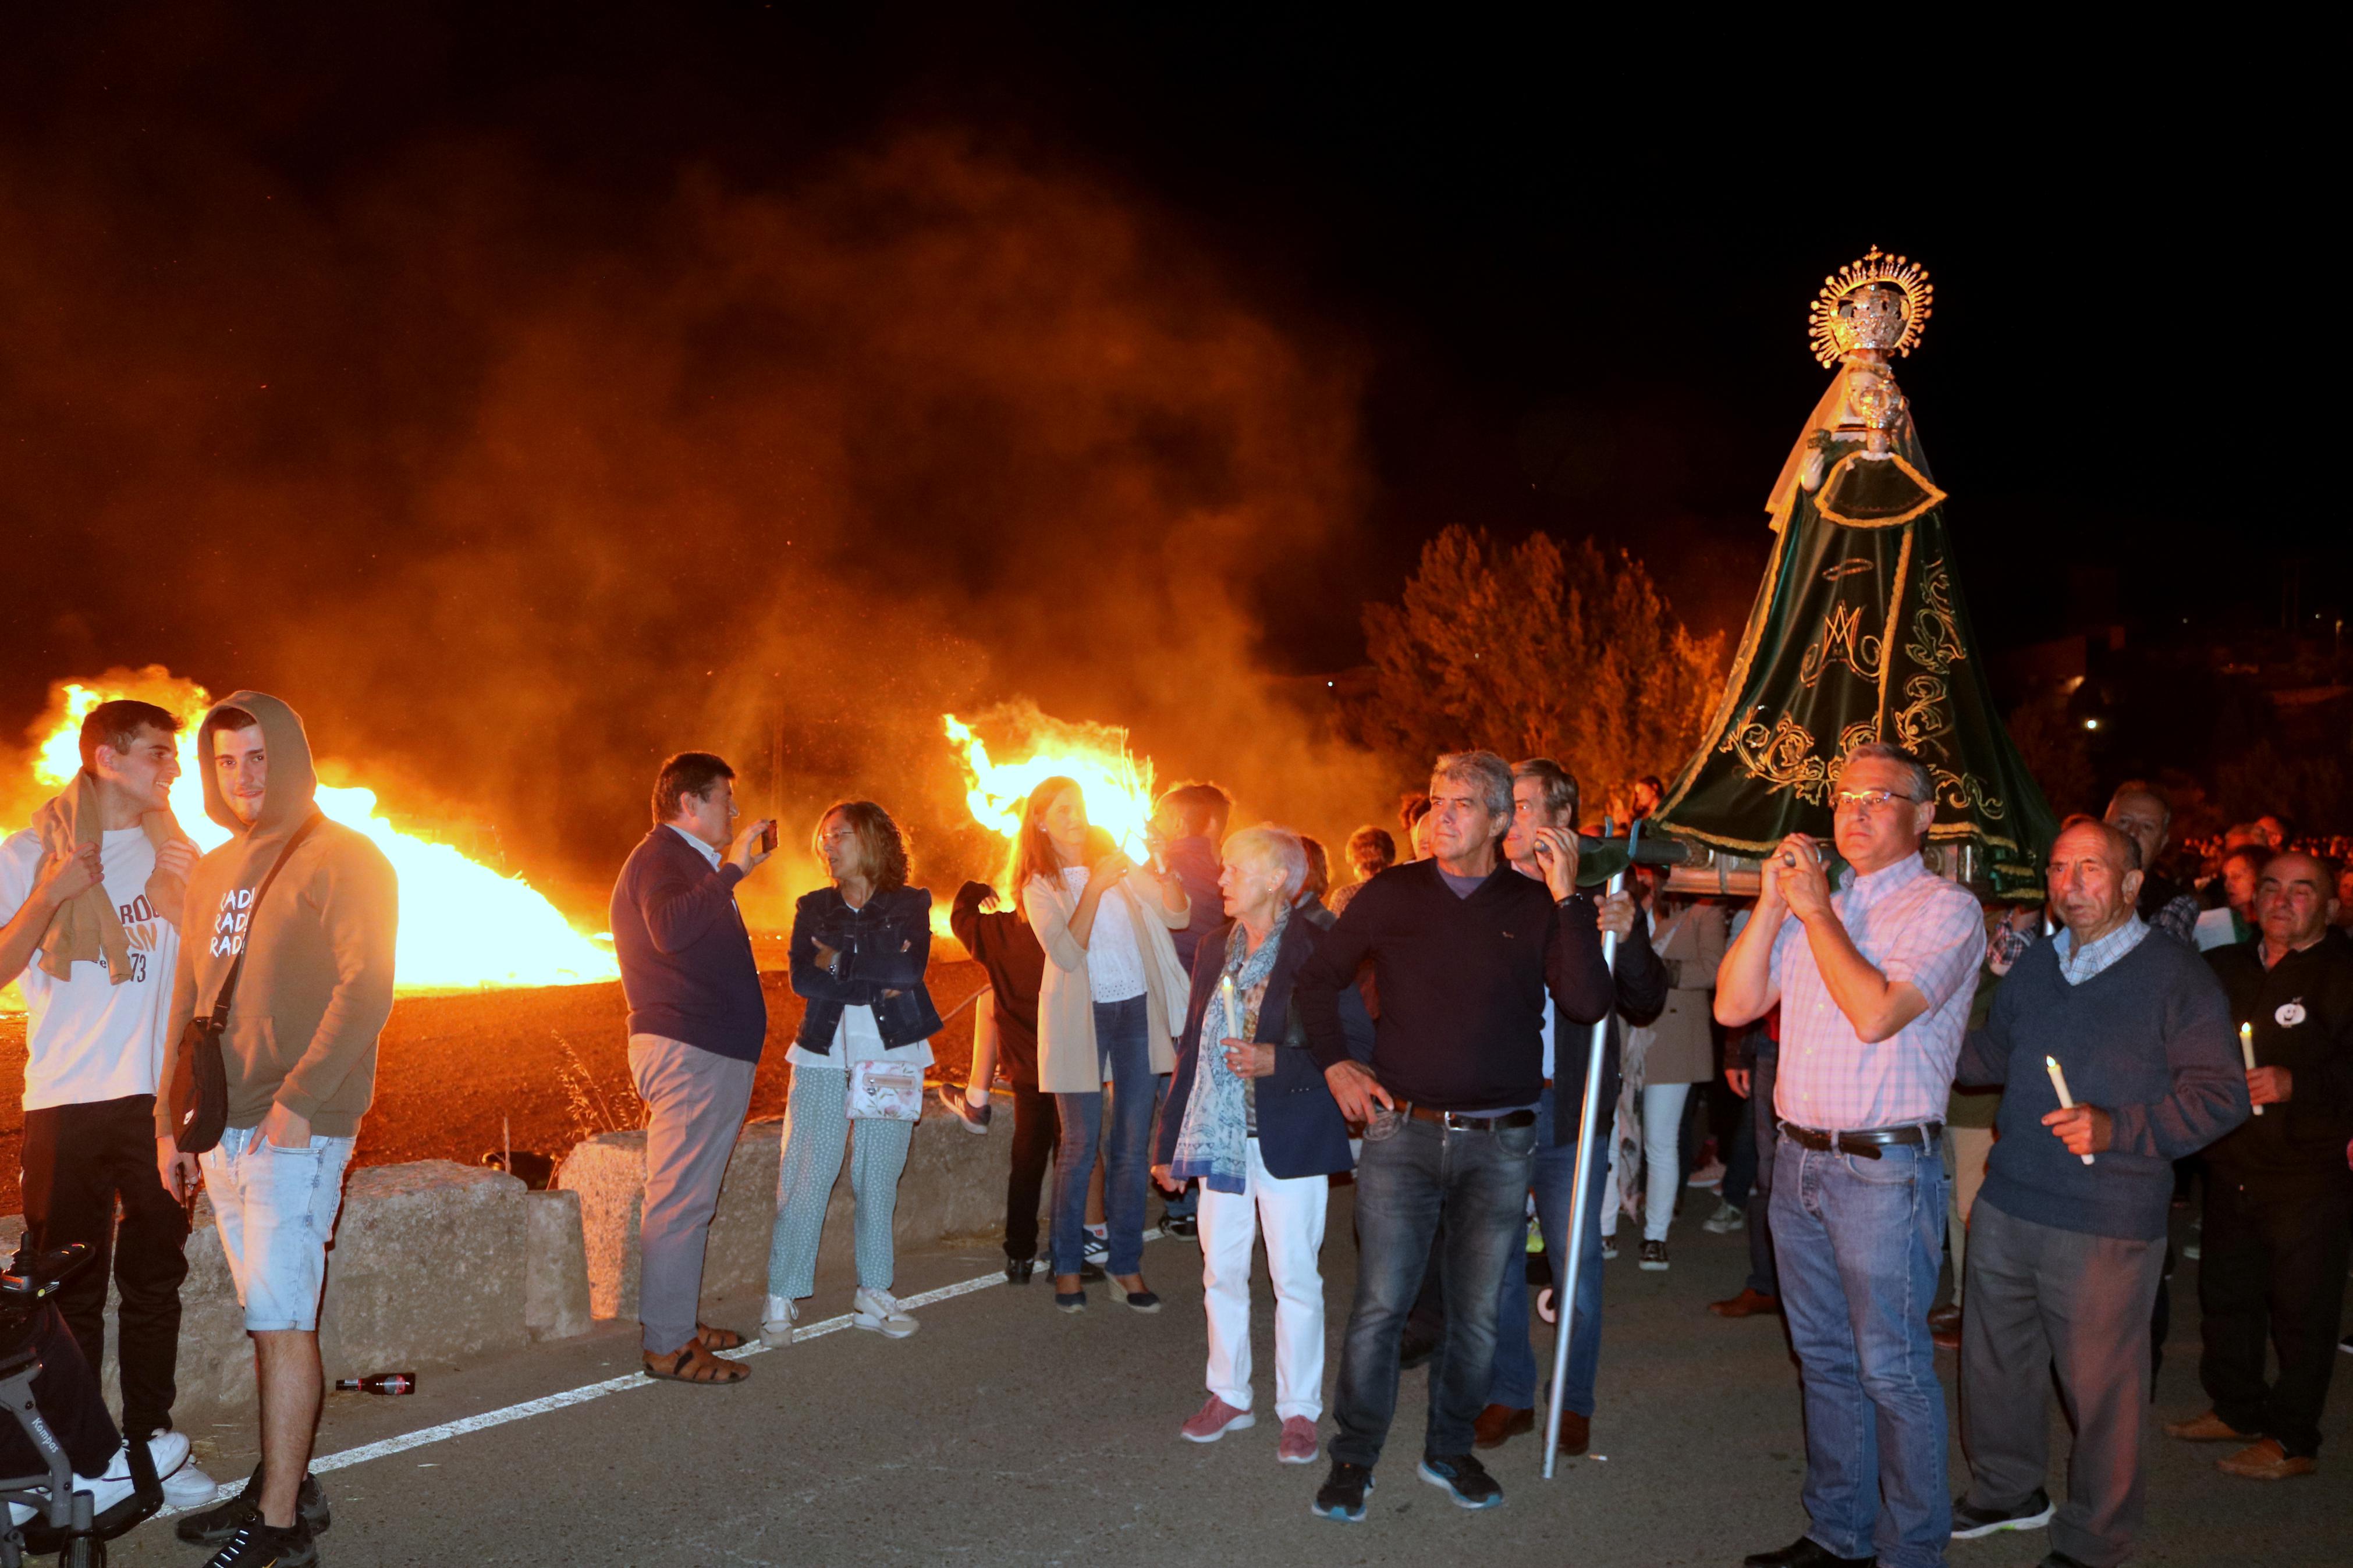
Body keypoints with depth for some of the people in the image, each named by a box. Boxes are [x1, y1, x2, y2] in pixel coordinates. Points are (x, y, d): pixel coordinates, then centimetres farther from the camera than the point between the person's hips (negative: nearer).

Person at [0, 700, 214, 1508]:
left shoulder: (175, 852, 10)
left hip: (159, 1094, 3)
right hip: (66, 1102, -3)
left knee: (155, 1275, 8)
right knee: (67, 1286, 5)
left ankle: (151, 1436, 17)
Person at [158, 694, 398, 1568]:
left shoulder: (345, 862, -5)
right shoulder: (212, 874, 17)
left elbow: (365, 990, -14)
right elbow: (189, 1003, 21)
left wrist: (297, 1100, -19)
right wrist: (171, 1119, 16)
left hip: (296, 1130, -7)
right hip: (223, 1132, 7)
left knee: (283, 1320, -7)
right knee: (266, 1319, 12)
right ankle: (285, 1483, 22)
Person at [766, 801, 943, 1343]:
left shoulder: (910, 905, 6)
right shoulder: (813, 907, 11)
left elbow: (911, 967, -13)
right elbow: (802, 978, -5)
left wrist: (840, 961, -9)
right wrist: (876, 983, -11)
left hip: (892, 1056, -1)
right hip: (823, 1057, 1)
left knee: (879, 1179, 5)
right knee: (805, 1179, -5)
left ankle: (873, 1295, 15)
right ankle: (781, 1299, 2)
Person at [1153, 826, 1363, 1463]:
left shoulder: (1318, 951, -9)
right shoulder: (1215, 951, 11)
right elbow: (1193, 1047, 15)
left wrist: (1279, 1061, -21)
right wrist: (1169, 1140, 15)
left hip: (1290, 1140, -6)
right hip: (1220, 1137, 6)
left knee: (1294, 1277, 1)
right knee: (1220, 1270, 11)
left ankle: (1298, 1410, 14)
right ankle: (1228, 1395, 26)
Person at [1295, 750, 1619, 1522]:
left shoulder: (1535, 907, 3)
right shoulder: (1391, 894, 3)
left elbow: (1588, 1004, -10)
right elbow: (1318, 977, 13)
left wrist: (1567, 895, -12)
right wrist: (1335, 1064, 4)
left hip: (1499, 1142, 1)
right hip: (1403, 1132, -1)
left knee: (1477, 1311, 11)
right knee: (1380, 1302, -2)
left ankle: (1448, 1450, 29)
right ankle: (1353, 1458, 13)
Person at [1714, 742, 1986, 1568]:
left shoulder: (1945, 908, -8)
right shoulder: (1815, 904, 13)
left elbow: (1876, 1013, -22)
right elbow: (1733, 1006, 6)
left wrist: (1815, 910, -13)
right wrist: (1773, 903, -2)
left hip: (1884, 1167, -7)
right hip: (1800, 1158, 7)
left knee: (1892, 1369, -1)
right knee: (1824, 1357, 16)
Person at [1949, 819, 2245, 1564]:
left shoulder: (2175, 974, -8)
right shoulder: (2035, 965, 12)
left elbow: (2220, 1095, -12)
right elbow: (1993, 1055, 24)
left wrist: (2118, 1128, -23)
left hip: (2106, 1226, -6)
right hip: (2006, 1207, 6)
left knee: (2101, 1386, 4)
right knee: (1995, 1361, 17)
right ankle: (2007, 1490, 38)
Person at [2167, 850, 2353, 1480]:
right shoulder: (2226, 968, 12)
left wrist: (2296, 1084, -26)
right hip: (2232, 1165, 6)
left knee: (2301, 1309, 0)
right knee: (2227, 1293, 16)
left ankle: (2293, 1440, 12)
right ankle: (2236, 1410, 32)